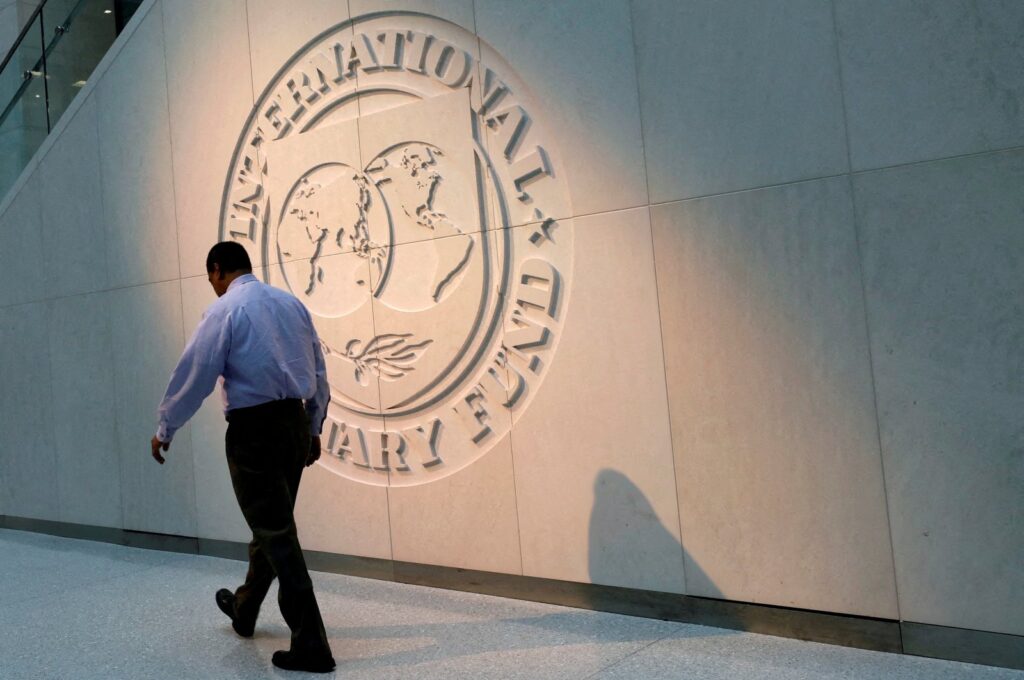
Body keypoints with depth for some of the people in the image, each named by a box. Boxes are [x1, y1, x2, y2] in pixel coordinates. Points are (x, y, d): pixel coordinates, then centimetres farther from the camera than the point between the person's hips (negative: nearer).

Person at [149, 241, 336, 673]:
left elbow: (194, 374, -6)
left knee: (276, 533, -2)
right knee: (272, 524, 21)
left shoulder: (225, 310, -9)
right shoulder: (291, 303, 9)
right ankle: (243, 609, 43)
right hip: (296, 422, 7)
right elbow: (319, 371, 12)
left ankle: (311, 645, 1)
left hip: (254, 428, -7)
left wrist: (165, 430, 7)